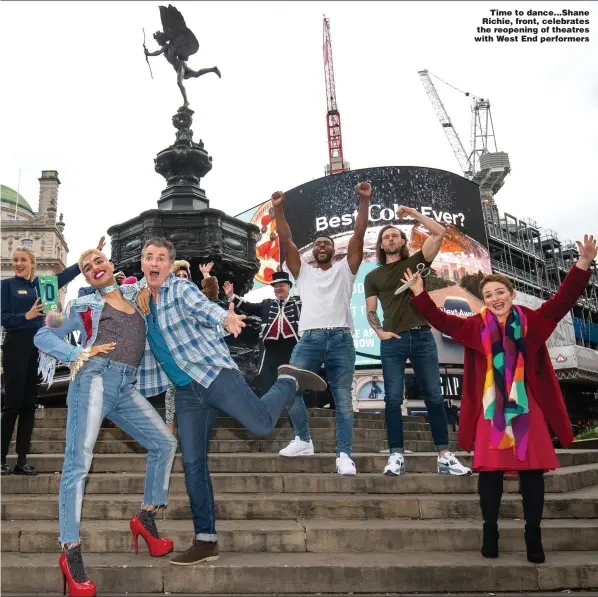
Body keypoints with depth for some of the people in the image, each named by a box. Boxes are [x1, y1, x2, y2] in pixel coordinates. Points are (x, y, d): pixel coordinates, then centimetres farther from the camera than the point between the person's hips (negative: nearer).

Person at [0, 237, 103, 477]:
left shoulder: (40, 284, 11)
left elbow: (68, 274, 4)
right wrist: (26, 315, -21)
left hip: (38, 346, 4)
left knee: (29, 404, 6)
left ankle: (22, 460, 12)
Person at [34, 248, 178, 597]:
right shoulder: (84, 305, 11)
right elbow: (43, 337, 9)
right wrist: (80, 354, -4)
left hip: (126, 387, 5)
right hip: (94, 378, -5)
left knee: (165, 443, 4)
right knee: (79, 462, -11)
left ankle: (146, 518, 17)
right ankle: (71, 553, -7)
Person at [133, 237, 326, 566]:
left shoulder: (181, 288, -7)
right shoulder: (138, 295, 12)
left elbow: (204, 308, -29)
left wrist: (227, 319, -49)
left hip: (214, 373, -5)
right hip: (186, 392, 6)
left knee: (262, 424, -13)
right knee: (192, 464, 4)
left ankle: (289, 381, 19)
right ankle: (206, 540, 14)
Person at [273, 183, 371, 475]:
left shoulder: (345, 268, 17)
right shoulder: (303, 271, 21)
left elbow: (359, 234, 7)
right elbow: (286, 241, 11)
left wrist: (364, 201, -2)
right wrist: (278, 209, 2)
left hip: (341, 339, -1)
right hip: (309, 338, 2)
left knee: (343, 399, -1)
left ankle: (344, 455, 3)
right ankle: (303, 440, 9)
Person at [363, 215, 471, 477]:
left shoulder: (416, 262, 12)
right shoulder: (373, 276, 14)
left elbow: (439, 233, 3)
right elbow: (371, 311, 11)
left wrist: (413, 213, 6)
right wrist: (379, 332, -6)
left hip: (422, 337, 0)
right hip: (393, 341, 0)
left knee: (434, 397, 0)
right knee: (393, 399, -4)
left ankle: (444, 455, 4)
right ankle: (396, 455, 0)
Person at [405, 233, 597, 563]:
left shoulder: (532, 321, 2)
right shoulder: (476, 326, 4)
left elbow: (563, 300, -4)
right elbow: (441, 320, 2)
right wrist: (420, 294, -6)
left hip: (527, 409, 0)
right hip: (491, 410, 0)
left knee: (532, 472, 5)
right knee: (490, 472, 4)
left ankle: (533, 537, 17)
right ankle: (490, 533, 16)